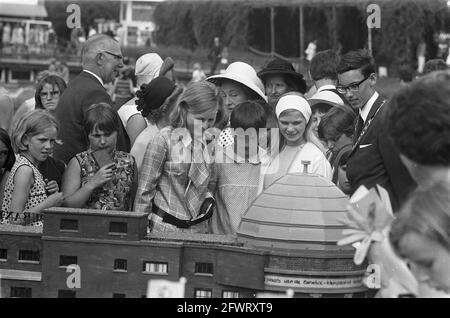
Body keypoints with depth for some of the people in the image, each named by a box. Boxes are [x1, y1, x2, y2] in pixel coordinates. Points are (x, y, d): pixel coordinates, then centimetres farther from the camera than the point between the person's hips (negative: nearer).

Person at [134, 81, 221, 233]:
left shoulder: (210, 140, 5)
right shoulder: (164, 140, -11)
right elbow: (145, 189, -8)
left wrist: (208, 199, 2)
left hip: (199, 226, 5)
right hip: (166, 227, -5)